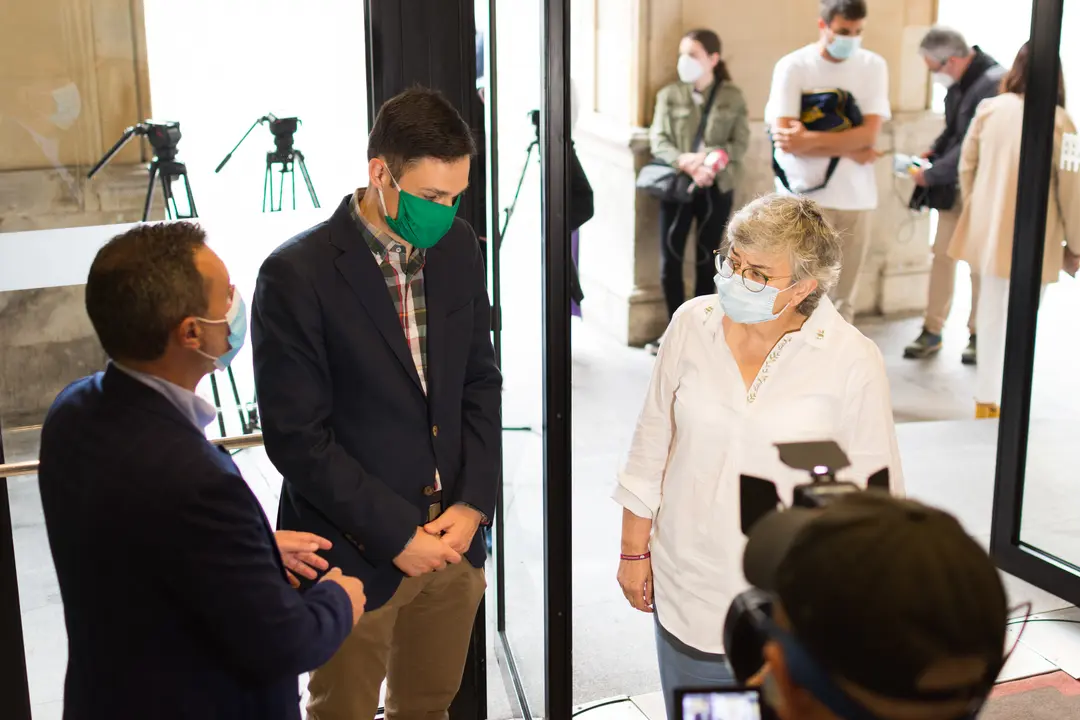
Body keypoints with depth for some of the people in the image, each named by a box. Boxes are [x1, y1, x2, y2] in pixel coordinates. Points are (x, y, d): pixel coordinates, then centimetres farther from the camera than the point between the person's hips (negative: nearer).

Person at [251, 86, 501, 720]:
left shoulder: (459, 247, 1)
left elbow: (481, 382, 7)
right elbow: (297, 437, -17)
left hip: (454, 535, 5)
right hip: (359, 550, -5)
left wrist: (474, 502, -4)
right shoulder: (296, 275, -18)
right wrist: (396, 534, -16)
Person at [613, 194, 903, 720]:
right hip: (689, 590, 3)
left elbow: (872, 489, -5)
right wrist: (634, 549, 6)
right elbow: (652, 443, 4)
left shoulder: (853, 360, -14)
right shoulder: (692, 325, -6)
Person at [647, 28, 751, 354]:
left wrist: (712, 160, -20)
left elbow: (740, 144, -2)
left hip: (716, 188, 0)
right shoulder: (669, 95, 5)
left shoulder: (733, 97, 3)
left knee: (706, 260, 8)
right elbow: (658, 141, -2)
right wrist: (684, 161, -20)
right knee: (670, 261, -3)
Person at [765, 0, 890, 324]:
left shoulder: (873, 66, 2)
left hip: (855, 196, 3)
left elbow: (869, 133, -9)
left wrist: (812, 139, -19)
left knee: (843, 296, 10)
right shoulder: (792, 66, -6)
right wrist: (849, 150, -12)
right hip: (806, 195, -3)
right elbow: (785, 139, -14)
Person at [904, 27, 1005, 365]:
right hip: (953, 186, 7)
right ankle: (931, 331, 17)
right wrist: (933, 151, 1)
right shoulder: (958, 81, 2)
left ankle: (978, 335, 21)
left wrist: (932, 175, -18)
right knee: (942, 255, 9)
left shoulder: (994, 84, -24)